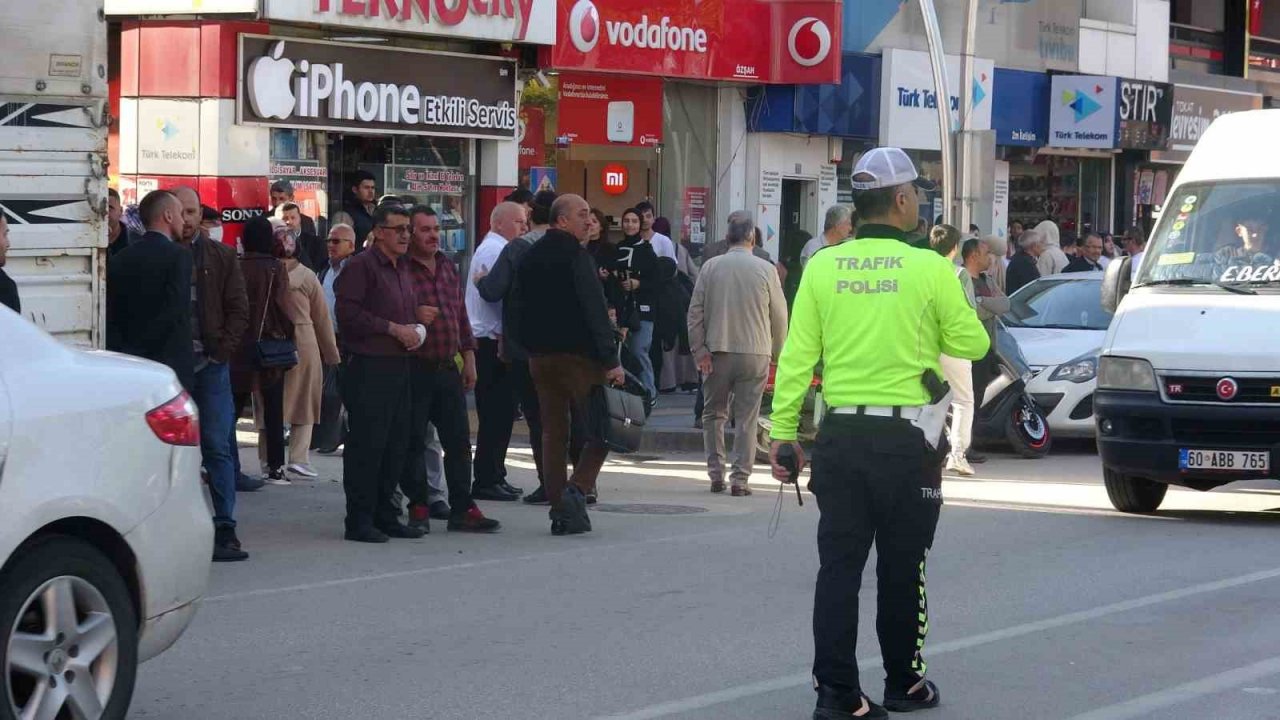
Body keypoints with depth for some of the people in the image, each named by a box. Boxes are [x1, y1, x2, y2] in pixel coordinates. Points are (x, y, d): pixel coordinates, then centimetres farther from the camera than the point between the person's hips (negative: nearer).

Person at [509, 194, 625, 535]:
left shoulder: (531, 257, 12)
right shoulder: (574, 254, -12)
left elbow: (518, 309, 17)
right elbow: (594, 309, -17)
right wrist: (610, 359, -17)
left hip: (540, 356, 7)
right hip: (578, 354, -7)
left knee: (553, 431, 9)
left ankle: (561, 510, 7)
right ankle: (577, 488, -14)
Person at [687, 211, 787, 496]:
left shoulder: (711, 267, -1)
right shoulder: (766, 270, -3)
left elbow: (695, 311, -2)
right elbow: (779, 315, 2)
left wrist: (699, 349, 2)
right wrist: (777, 350, 15)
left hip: (717, 353, 1)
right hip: (755, 353, -1)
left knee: (714, 414, 14)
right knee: (747, 418, 3)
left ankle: (716, 474, 12)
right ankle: (740, 478, -1)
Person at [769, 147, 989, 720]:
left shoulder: (822, 267, 0)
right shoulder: (929, 268, -8)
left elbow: (797, 356, -1)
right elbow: (972, 343, 0)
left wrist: (783, 432, 4)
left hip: (840, 436, 2)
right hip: (906, 437, -2)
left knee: (839, 565, 4)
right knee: (901, 567, 10)